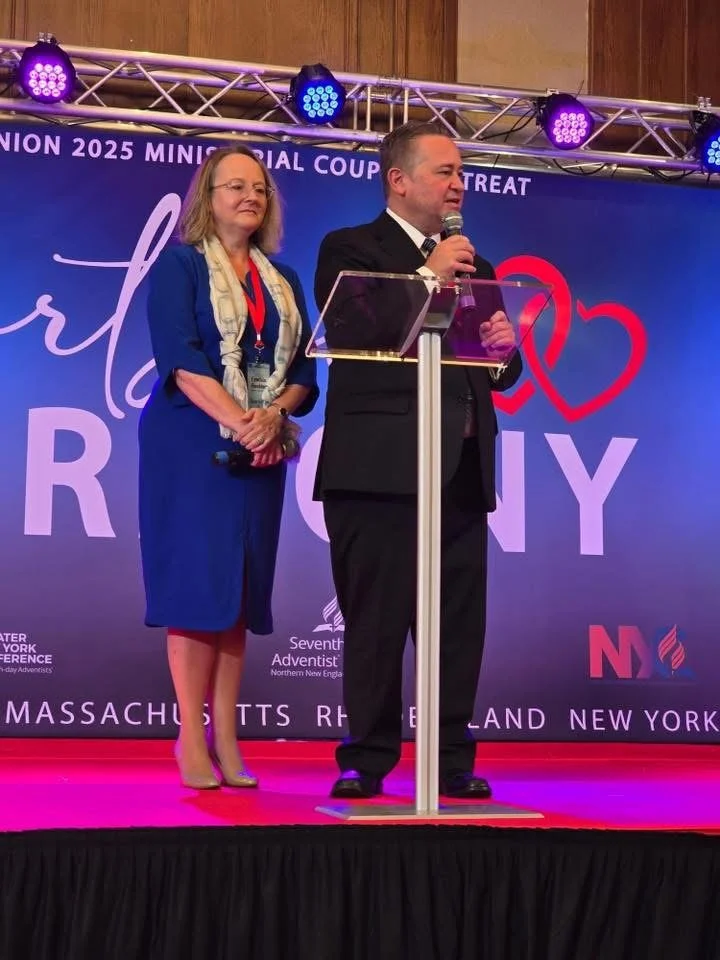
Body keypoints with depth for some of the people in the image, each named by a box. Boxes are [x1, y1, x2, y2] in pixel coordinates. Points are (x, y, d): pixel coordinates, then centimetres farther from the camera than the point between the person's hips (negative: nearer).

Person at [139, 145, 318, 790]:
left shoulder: (284, 282, 17)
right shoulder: (179, 265, 2)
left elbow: (305, 372, 9)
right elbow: (180, 357, -11)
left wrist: (274, 416, -11)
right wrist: (237, 420, -21)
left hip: (260, 452, 5)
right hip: (192, 446, -4)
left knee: (241, 589, 3)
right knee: (197, 581, -6)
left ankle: (225, 739, 6)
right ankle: (193, 738, -2)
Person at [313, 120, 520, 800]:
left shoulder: (472, 264, 22)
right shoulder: (349, 249, 4)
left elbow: (501, 374, 20)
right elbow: (348, 334, -14)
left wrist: (506, 347, -3)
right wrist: (427, 278, -15)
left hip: (463, 469, 5)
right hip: (381, 465, -5)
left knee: (458, 624, 4)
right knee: (375, 622, -1)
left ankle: (452, 759, 11)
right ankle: (367, 759, 8)